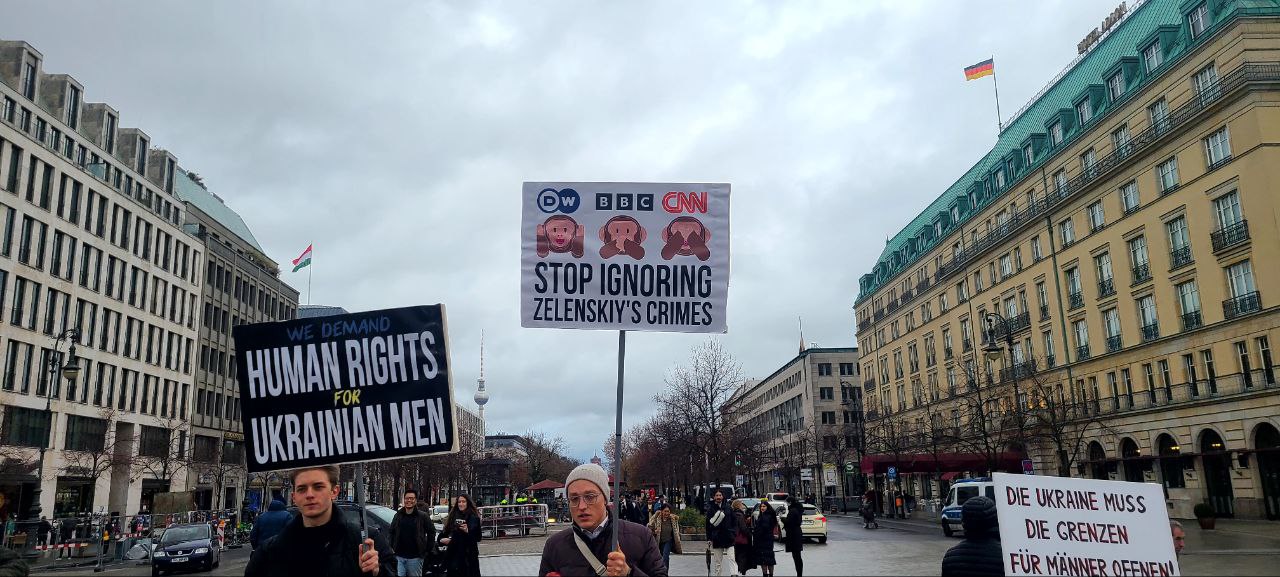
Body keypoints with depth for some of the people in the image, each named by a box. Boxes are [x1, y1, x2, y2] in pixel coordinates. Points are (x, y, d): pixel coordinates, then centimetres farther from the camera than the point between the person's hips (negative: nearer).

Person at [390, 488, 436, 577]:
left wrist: (429, 549, -2)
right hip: (399, 556, 3)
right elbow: (392, 532, 18)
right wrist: (392, 547, 11)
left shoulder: (423, 516, -4)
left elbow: (431, 532, 0)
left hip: (415, 557, -3)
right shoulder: (398, 515, 8)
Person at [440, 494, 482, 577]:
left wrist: (467, 531, -22)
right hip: (453, 554, 4)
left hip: (468, 554, -4)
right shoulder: (452, 517, 9)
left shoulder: (473, 518, -3)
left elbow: (478, 537, -7)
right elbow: (445, 532, 16)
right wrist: (442, 539, -4)